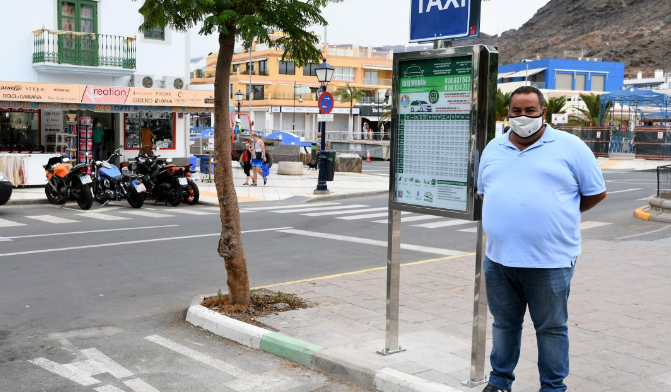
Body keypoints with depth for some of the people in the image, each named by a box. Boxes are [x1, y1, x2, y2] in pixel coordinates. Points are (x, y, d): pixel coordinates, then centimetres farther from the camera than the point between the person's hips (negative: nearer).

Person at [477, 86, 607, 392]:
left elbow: (596, 193, 2)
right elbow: (483, 192, 22)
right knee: (504, 324, 17)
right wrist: (504, 216, 9)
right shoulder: (493, 148, 12)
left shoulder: (569, 146, -2)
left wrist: (558, 215, 5)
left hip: (550, 261, -4)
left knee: (551, 328, 7)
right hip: (499, 258, 5)